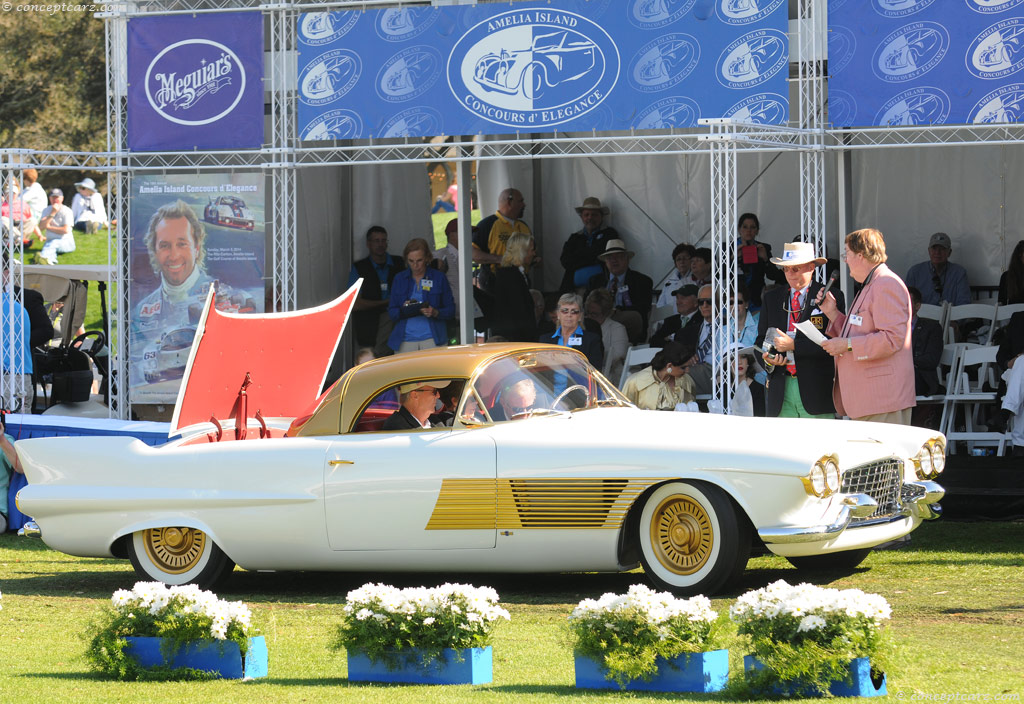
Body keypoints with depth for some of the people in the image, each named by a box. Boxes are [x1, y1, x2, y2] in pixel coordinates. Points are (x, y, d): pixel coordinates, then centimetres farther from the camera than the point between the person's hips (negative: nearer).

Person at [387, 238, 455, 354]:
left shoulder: (439, 278, 6)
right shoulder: (400, 278, 12)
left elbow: (450, 310, 6)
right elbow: (391, 311, 11)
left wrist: (435, 313, -14)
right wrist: (403, 310, -11)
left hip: (433, 339, -2)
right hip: (405, 339, 2)